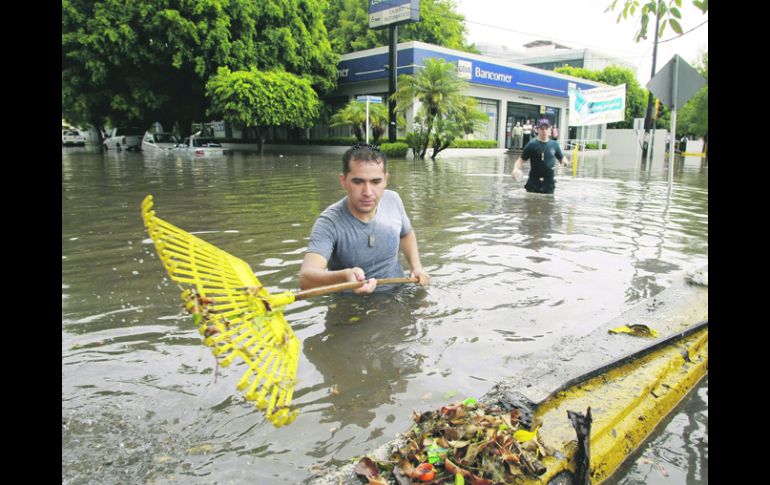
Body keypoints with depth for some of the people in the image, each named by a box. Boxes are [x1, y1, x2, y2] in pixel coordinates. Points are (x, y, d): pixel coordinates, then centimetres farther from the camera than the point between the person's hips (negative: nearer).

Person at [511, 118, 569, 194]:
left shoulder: (554, 145, 6)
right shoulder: (531, 145, -3)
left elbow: (561, 158, 18)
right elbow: (521, 160, -3)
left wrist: (565, 162, -6)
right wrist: (515, 169, -23)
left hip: (549, 185, 3)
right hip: (533, 185, -3)